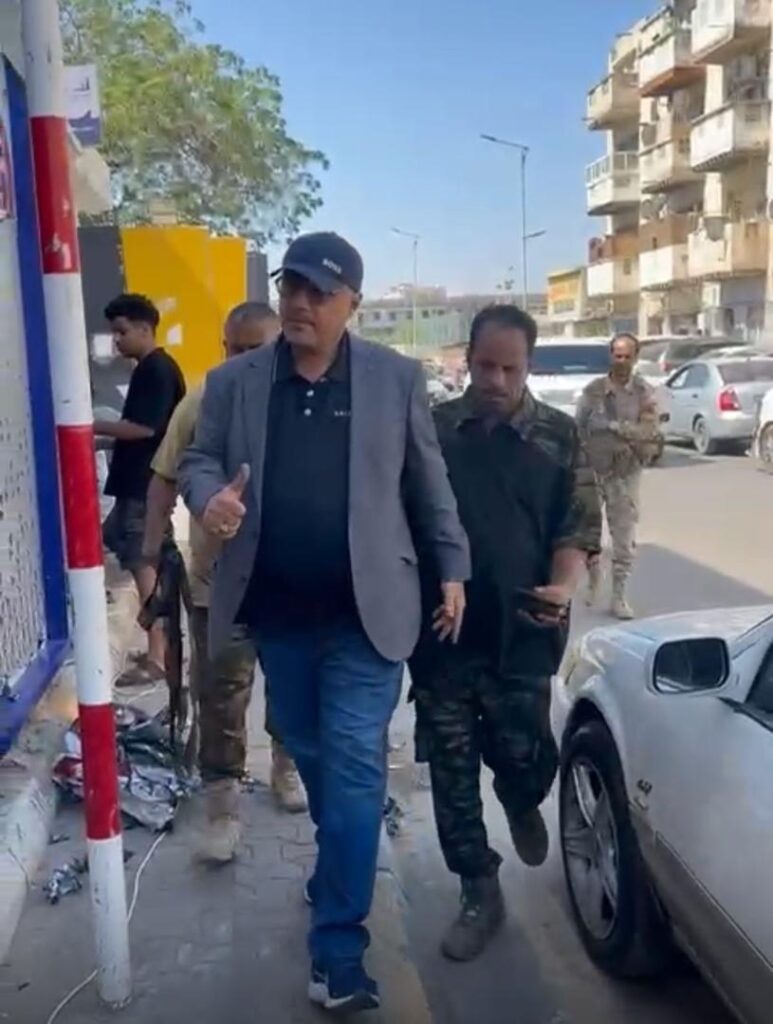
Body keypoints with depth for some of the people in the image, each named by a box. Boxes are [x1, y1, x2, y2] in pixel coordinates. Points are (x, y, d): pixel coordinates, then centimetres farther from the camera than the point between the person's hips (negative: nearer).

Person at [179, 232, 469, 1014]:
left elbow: (428, 482, 3)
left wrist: (452, 569, 3)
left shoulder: (396, 378, -2)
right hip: (277, 612, 3)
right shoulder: (233, 382, 2)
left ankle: (337, 950, 6)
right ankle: (342, 871, 46)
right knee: (312, 758, 20)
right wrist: (209, 496, -18)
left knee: (353, 767, -3)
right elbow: (198, 459, 5)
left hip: (363, 611, -3)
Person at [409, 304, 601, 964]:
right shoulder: (431, 428, 2)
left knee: (522, 754, 5)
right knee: (451, 768, 7)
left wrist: (562, 588, -17)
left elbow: (579, 524, 1)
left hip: (521, 634, -1)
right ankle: (479, 893, 24)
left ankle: (522, 804, 43)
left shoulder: (558, 435, 2)